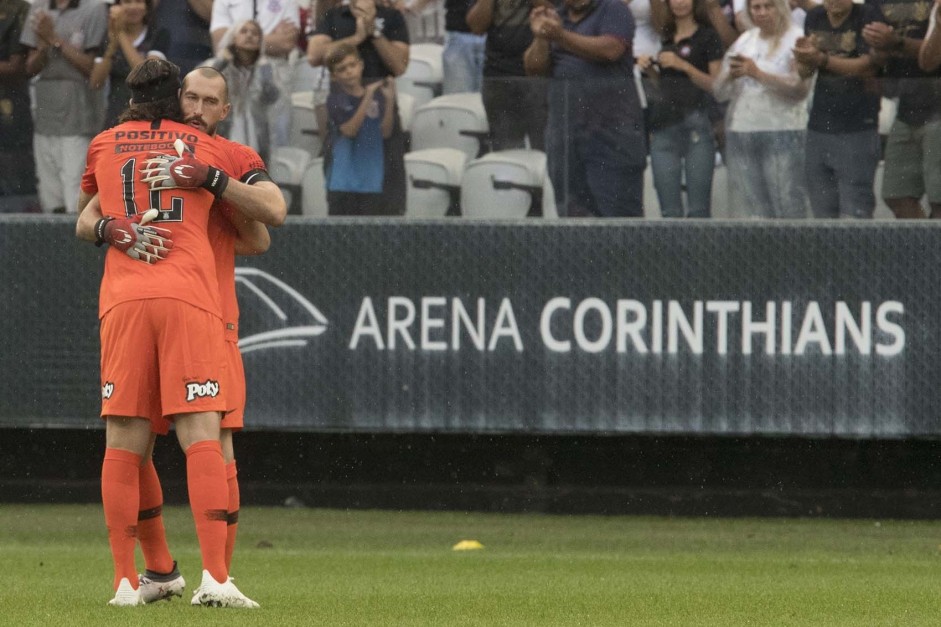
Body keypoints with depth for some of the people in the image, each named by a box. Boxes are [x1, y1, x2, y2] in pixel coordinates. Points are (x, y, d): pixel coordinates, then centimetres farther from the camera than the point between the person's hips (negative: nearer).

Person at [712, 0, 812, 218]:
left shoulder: (795, 40, 0)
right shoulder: (744, 41, 18)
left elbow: (800, 89, -14)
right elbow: (719, 92, 16)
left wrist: (757, 73, -15)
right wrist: (730, 75, -5)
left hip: (781, 133, -6)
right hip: (740, 132, 6)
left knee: (788, 210, -12)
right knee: (751, 211, 3)